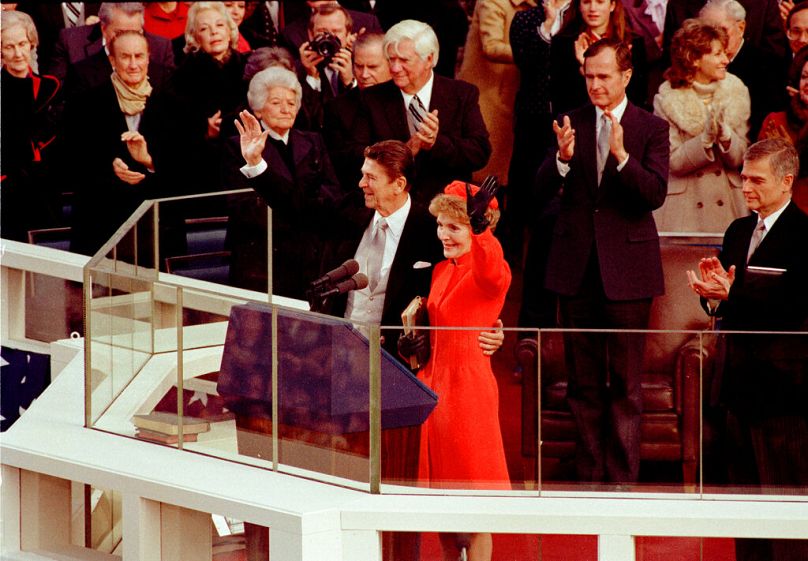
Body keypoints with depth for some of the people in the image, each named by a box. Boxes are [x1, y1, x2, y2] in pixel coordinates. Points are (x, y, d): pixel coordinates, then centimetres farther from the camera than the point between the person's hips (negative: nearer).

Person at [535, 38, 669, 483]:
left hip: (626, 268, -3)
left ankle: (622, 476, 5)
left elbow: (655, 194, -14)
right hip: (577, 267, 3)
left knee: (625, 383, 1)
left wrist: (621, 156, -27)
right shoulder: (570, 124, 6)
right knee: (583, 382, 9)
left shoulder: (651, 129, -2)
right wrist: (563, 158, -20)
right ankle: (588, 474, 15)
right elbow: (541, 191, -1)